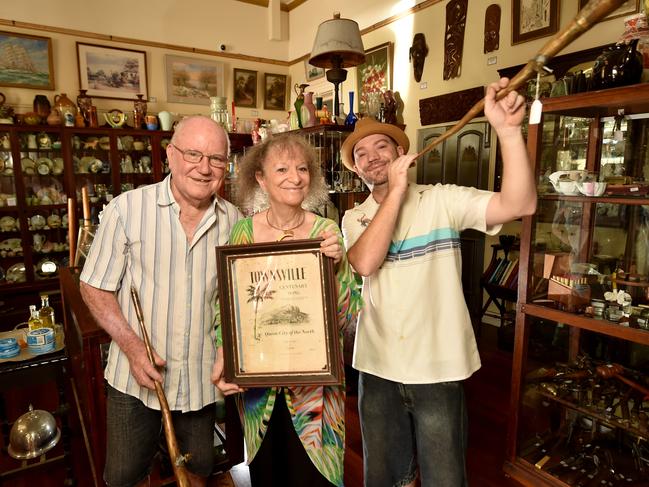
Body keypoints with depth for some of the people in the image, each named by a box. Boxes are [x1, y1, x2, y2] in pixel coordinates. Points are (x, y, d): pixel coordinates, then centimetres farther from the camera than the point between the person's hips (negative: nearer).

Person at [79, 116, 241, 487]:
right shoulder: (127, 209, -13)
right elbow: (95, 287, -6)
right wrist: (132, 346, -15)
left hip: (203, 377, 2)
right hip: (136, 376, -2)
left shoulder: (235, 221, -5)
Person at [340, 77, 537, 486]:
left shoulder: (442, 200, -6)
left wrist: (508, 129, -31)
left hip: (439, 370, -3)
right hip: (377, 370, 3)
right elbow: (366, 264, -18)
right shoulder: (354, 218, 3)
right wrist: (396, 190, -17)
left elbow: (520, 205, -20)